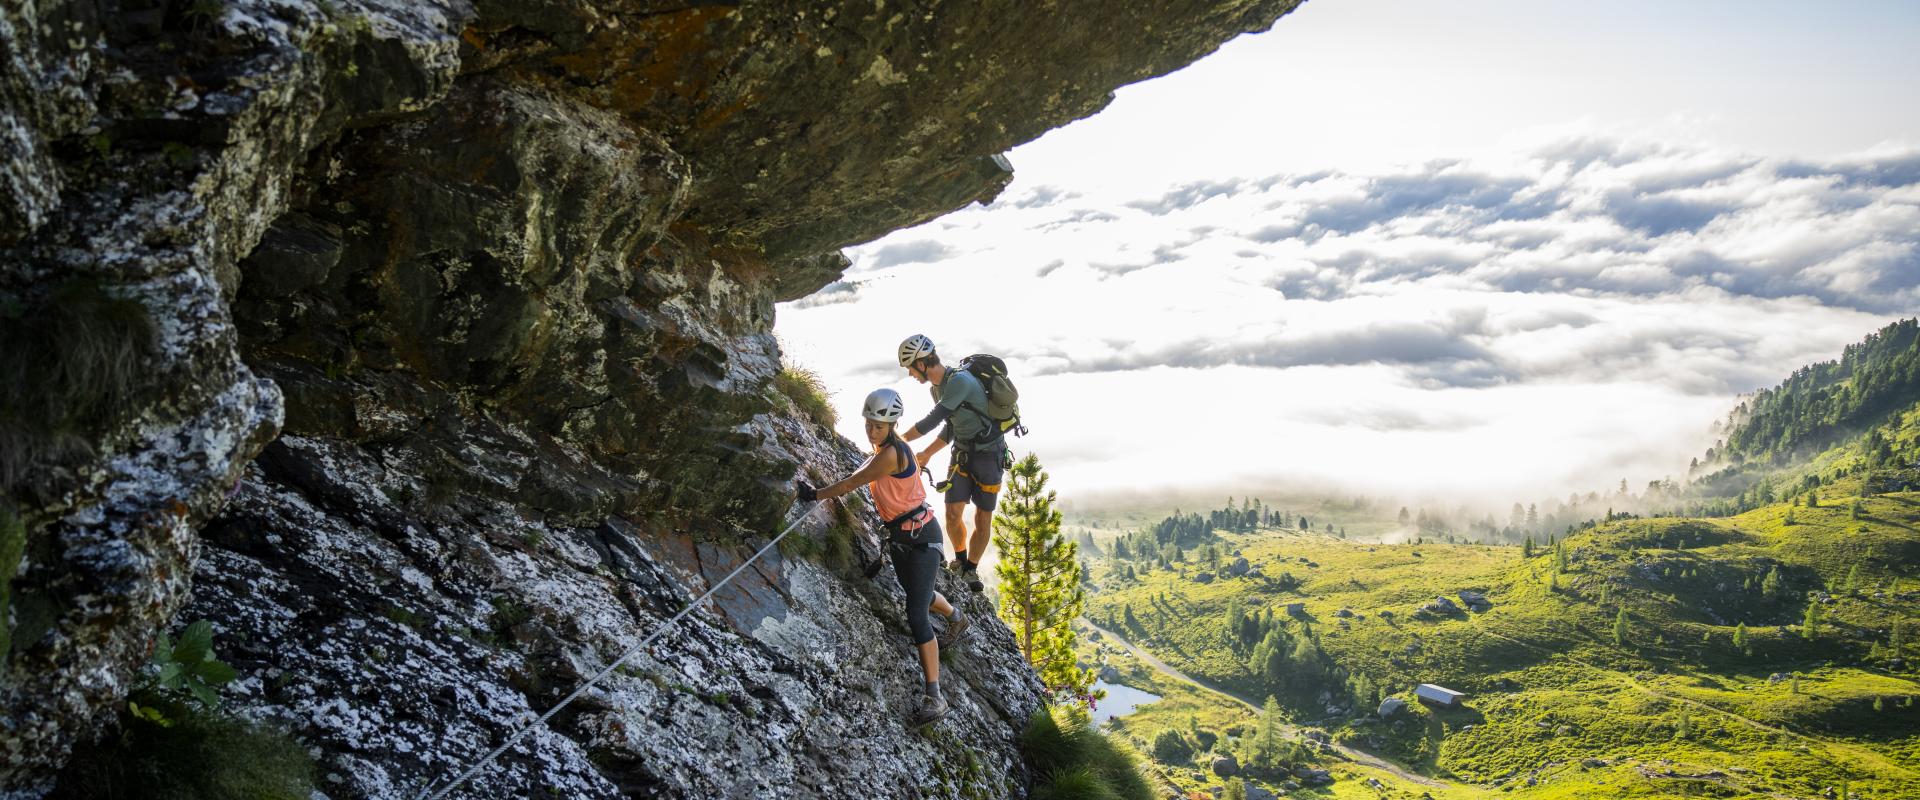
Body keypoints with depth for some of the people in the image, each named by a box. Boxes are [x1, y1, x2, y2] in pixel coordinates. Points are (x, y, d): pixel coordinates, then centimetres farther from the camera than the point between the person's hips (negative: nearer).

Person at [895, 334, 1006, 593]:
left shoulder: (960, 381, -26)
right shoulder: (937, 388, 4)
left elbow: (932, 420, -27)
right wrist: (926, 454, 14)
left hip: (989, 454, -7)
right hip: (961, 452, 7)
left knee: (983, 519, 1)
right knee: (953, 513, -4)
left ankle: (971, 569, 18)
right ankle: (960, 559, 19)